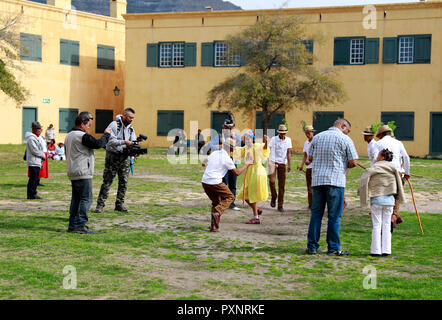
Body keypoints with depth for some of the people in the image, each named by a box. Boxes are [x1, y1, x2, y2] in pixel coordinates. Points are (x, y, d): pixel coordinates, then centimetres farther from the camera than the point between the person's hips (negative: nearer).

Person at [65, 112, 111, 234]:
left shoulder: (69, 135, 16)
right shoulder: (82, 136, -16)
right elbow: (98, 144, -19)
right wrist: (106, 134, -3)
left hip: (73, 173, 10)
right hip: (83, 173, -10)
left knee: (76, 199, 13)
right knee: (86, 199, -6)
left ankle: (73, 225, 14)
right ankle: (80, 225, -9)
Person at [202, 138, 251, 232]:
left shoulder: (214, 153, 12)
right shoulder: (227, 159, -8)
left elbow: (204, 162, 30)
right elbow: (237, 173, -1)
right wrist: (246, 165, 14)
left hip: (205, 181, 7)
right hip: (215, 183, -7)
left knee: (216, 202, 21)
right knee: (230, 197, 13)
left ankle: (213, 226, 12)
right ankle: (217, 213, -11)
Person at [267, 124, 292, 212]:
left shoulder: (288, 140, 3)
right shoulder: (274, 139, -3)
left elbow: (288, 153, 0)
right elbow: (268, 150, 0)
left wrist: (289, 165, -9)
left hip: (283, 163, 2)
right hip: (273, 162, -2)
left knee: (282, 185, 1)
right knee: (272, 180, -20)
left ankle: (280, 205, 7)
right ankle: (273, 197, 7)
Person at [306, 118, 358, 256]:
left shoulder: (317, 137, 12)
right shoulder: (345, 139, -2)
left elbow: (310, 158, 16)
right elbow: (353, 162, -3)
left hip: (317, 179, 4)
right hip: (335, 181, -4)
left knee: (316, 213, 10)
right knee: (334, 216, 1)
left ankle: (312, 246, 10)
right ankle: (333, 248, 4)